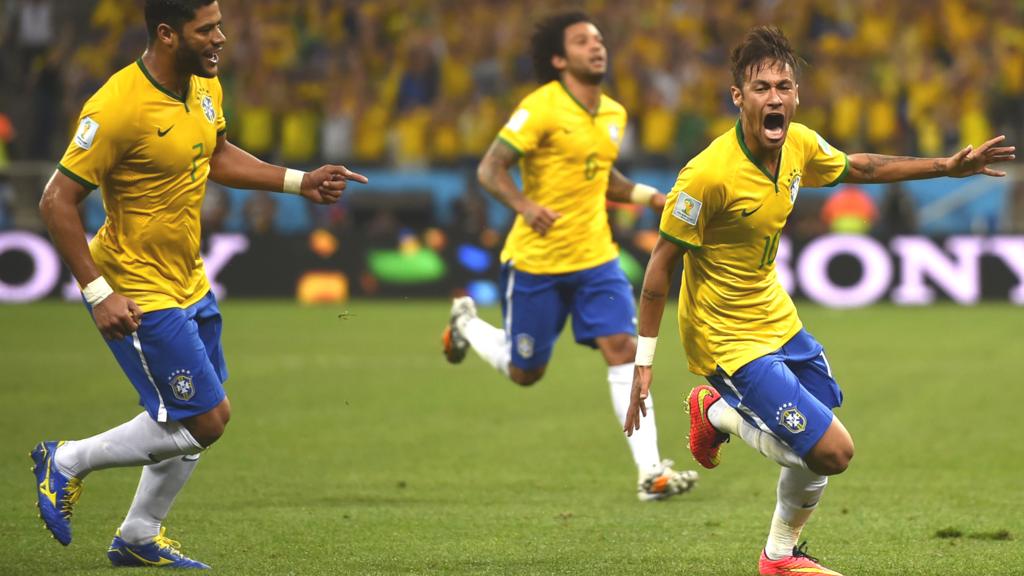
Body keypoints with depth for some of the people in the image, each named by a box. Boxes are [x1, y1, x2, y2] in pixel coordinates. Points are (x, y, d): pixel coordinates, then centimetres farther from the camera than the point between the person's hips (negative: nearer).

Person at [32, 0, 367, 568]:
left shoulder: (205, 85, 1)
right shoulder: (118, 107, -26)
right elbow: (57, 201, -22)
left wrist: (300, 181, 11)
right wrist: (97, 293, -24)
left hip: (189, 284, 9)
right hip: (137, 295, -9)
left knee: (195, 417, 14)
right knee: (207, 421, -7)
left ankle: (139, 538, 32)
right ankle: (67, 462, 10)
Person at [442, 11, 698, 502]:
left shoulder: (614, 114, 7)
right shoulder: (541, 109, -15)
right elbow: (490, 170, -16)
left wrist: (650, 197, 7)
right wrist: (525, 206, -33)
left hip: (595, 257, 5)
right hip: (536, 259, -5)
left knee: (623, 349, -11)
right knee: (525, 372, 9)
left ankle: (650, 473, -11)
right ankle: (466, 322, 40)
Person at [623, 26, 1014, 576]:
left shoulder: (799, 144, -6)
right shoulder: (709, 174, -27)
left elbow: (859, 167, 16)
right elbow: (661, 265, -19)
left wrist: (948, 167, 13)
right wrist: (644, 361, -18)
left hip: (775, 318, 8)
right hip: (730, 339, -8)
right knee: (831, 451, -13)